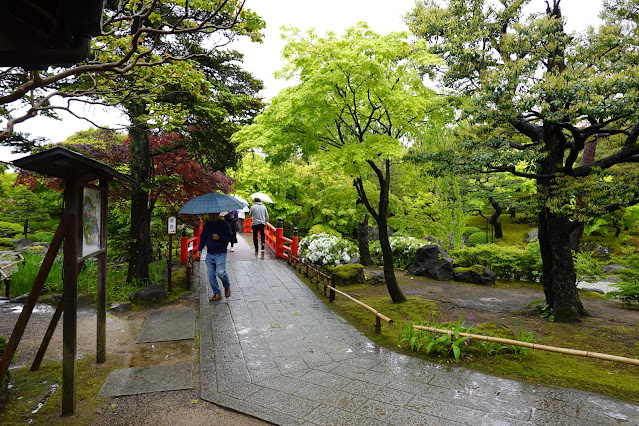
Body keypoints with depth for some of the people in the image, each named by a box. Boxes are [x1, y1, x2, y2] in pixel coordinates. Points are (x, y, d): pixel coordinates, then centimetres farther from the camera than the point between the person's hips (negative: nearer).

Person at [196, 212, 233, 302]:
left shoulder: (225, 225, -1)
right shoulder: (207, 225, 11)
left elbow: (230, 237, -3)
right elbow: (202, 237, 15)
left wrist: (219, 238, -17)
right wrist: (199, 249, 5)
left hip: (220, 254, -5)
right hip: (209, 254, 5)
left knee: (220, 272, -20)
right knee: (211, 275, 3)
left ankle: (227, 286, 10)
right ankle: (217, 294, 16)